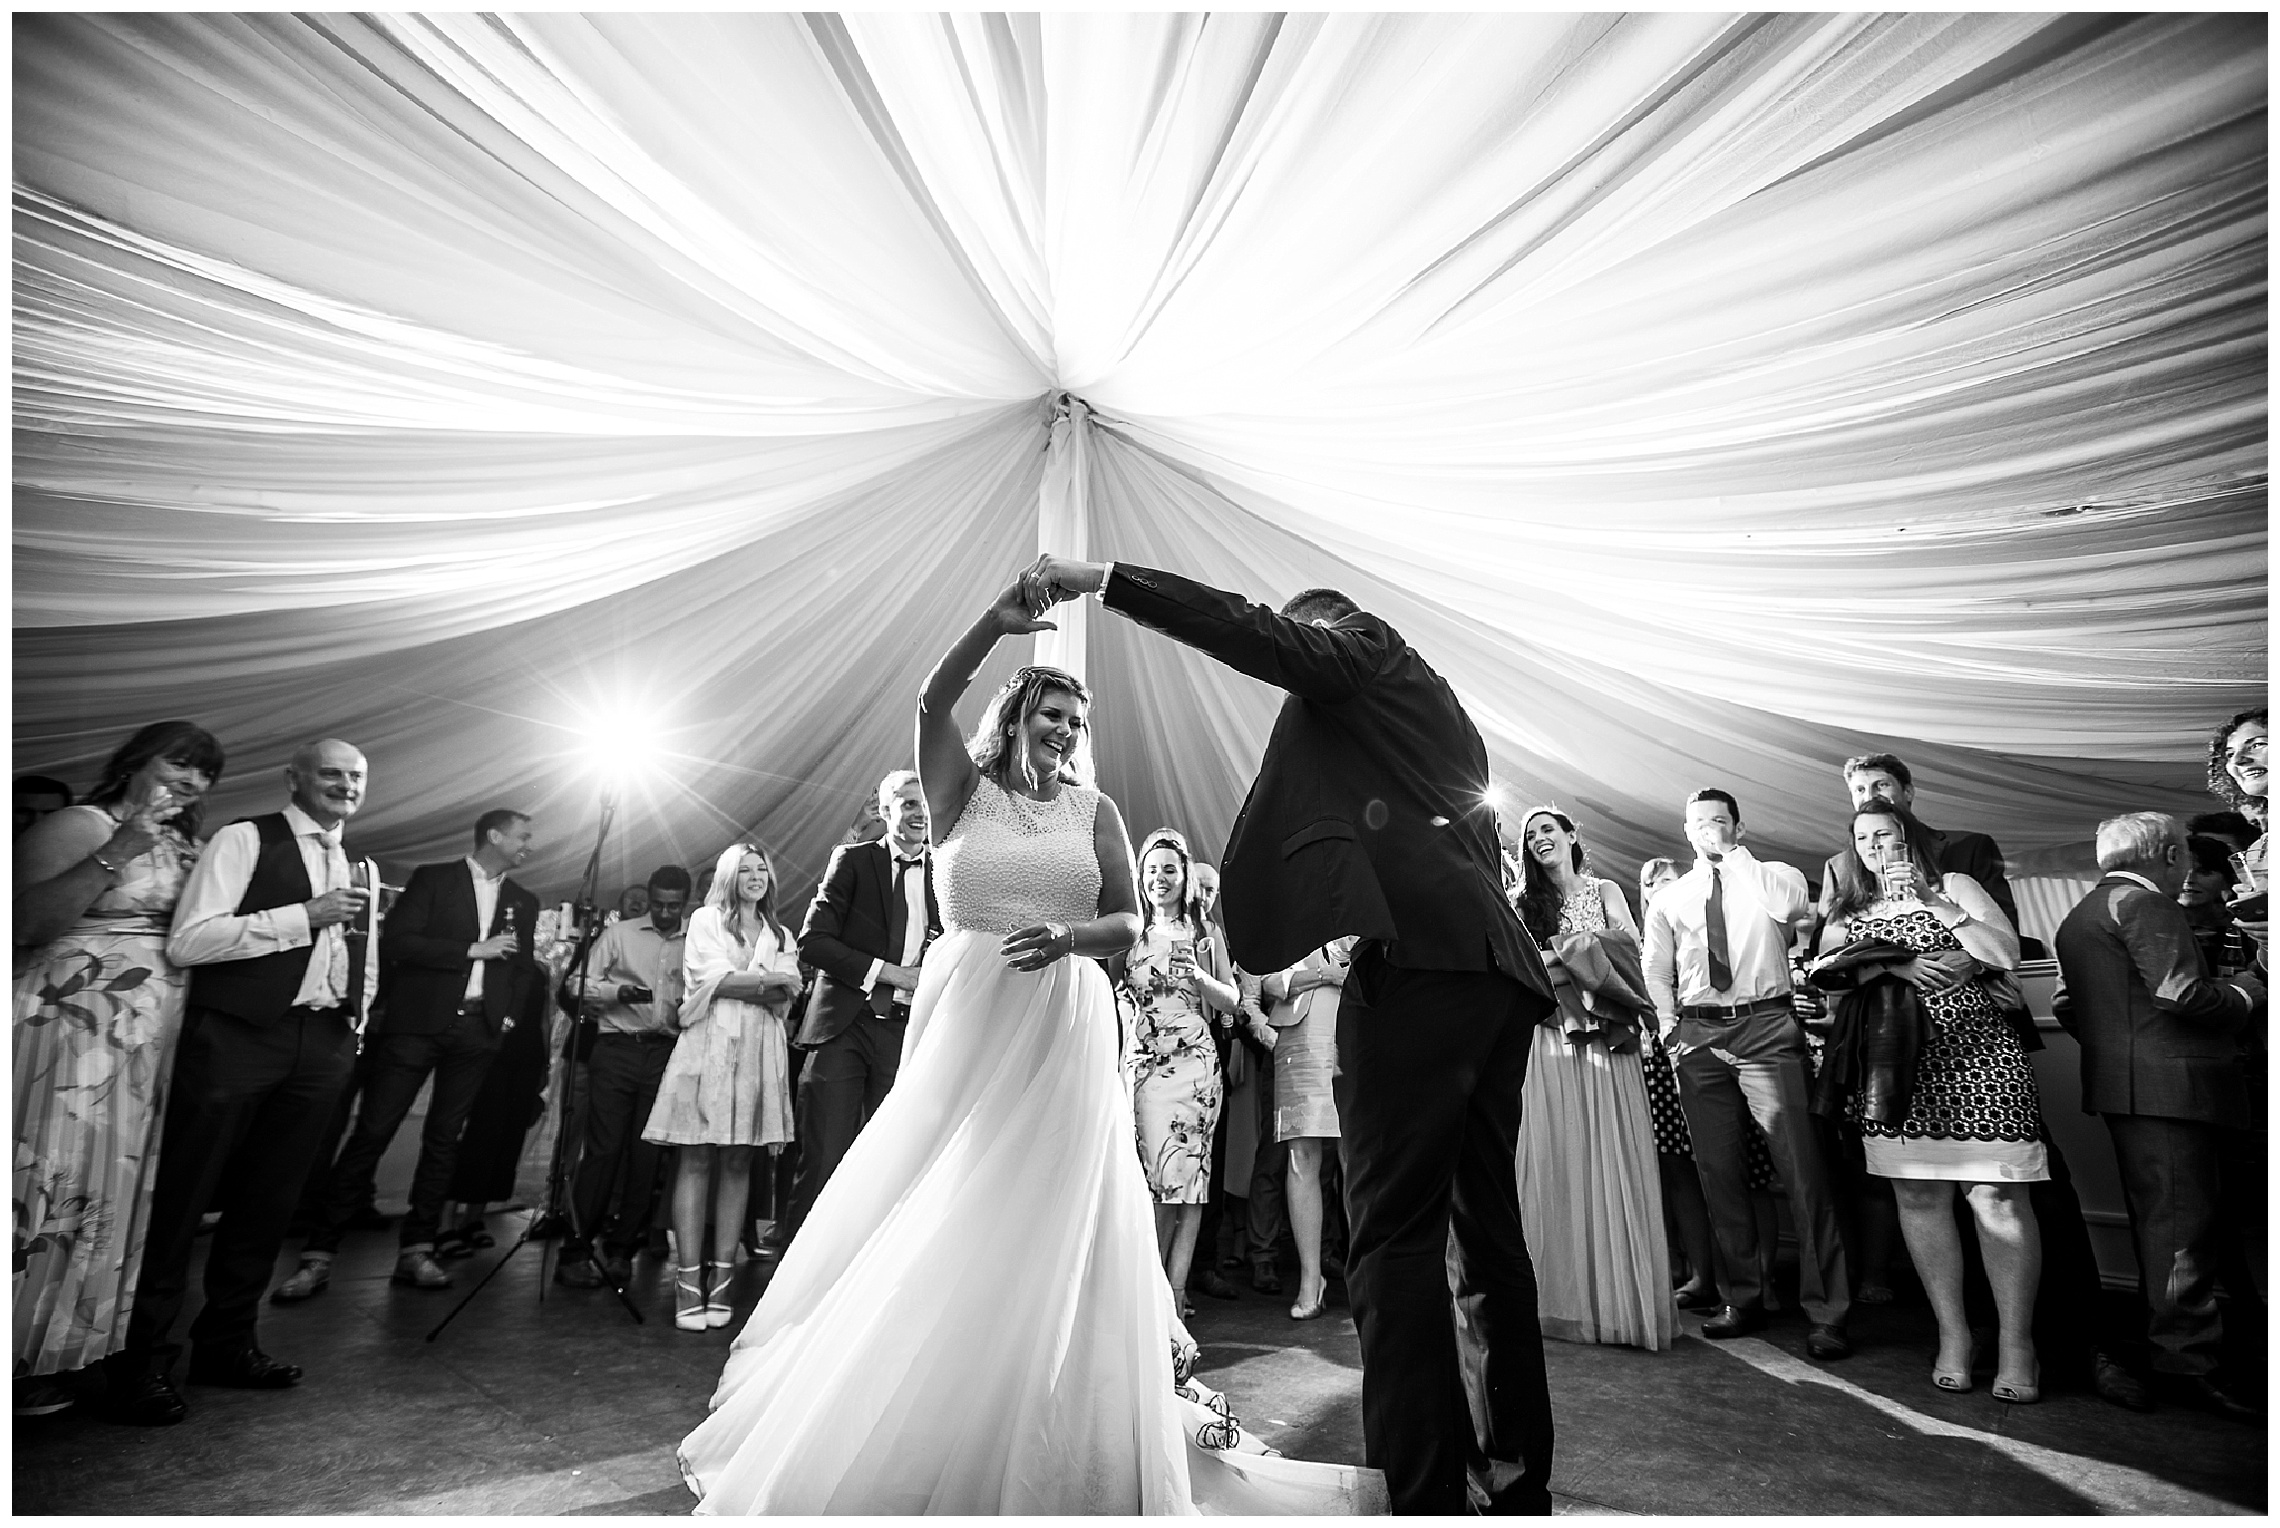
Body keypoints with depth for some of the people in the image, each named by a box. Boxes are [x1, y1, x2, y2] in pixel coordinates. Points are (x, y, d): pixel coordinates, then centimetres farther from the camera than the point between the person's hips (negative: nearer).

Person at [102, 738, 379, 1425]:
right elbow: (186, 941, -12)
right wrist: (303, 916, -19)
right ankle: (140, 1360, 16)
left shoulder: (363, 868, 17)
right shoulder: (244, 840, -3)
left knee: (269, 1203, 13)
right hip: (236, 1035, -6)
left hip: (324, 1044, 6)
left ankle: (227, 1343, 26)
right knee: (180, 1200, 1)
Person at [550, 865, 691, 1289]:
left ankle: (620, 1249, 14)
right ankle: (575, 1250, 6)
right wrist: (618, 991, -12)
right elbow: (580, 985, 4)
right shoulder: (619, 934, 7)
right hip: (617, 1049, -1)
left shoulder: (694, 946, 10)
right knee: (603, 1150, -4)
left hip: (665, 1054, 2)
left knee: (647, 1155, 2)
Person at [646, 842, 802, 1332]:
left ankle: (721, 1277, 3)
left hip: (758, 1053, 3)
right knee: (696, 1160, -6)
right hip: (708, 1047, -3)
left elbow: (786, 999, 6)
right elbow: (712, 978, -3)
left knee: (738, 1163, 1)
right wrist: (769, 980, -5)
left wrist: (734, 984, -8)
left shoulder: (781, 936, 20)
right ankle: (688, 1282, -5)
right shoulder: (705, 920, 12)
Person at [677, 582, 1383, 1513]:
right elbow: (932, 704, -11)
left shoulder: (1094, 809, 8)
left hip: (1062, 1033, 1)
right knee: (934, 1233, 4)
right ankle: (901, 1443, 23)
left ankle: (1053, 1455, 20)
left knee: (1050, 1232, 3)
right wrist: (995, 625, -21)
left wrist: (1069, 934, -16)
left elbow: (1129, 923, 4)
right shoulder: (964, 790, 5)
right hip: (964, 1024, -1)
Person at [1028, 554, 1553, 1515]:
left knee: (1396, 1231, -10)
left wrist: (1103, 578, -4)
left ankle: (1426, 1494, -9)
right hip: (1496, 965, 10)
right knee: (1486, 1229, 14)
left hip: (1418, 950, -10)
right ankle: (1516, 1480, 23)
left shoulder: (1361, 644, 10)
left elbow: (1254, 636, -7)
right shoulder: (1443, 715, 32)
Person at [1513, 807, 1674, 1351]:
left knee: (1611, 1163, -3)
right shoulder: (1525, 905, 13)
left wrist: (1562, 949, -8)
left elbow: (1630, 942, -4)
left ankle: (1623, 1300, 5)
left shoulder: (1605, 891, 12)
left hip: (1605, 1041, 0)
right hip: (1549, 1041, 1)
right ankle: (1568, 1300, 5)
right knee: (1556, 1163, -2)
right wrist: (1583, 954, -10)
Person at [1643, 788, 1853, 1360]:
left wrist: (1735, 854, -6)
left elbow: (1784, 907, -16)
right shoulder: (1668, 899, 14)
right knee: (1719, 1172, 7)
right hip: (1697, 1033, 3)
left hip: (1764, 1025, -3)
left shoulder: (1775, 875, 8)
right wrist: (1670, 1031, 0)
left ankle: (1825, 1312, 2)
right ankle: (1742, 1299, 18)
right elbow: (1657, 971, 12)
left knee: (1801, 1167, -8)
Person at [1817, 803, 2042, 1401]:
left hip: (1972, 1050, -2)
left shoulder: (1953, 886, 11)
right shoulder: (1846, 911, 17)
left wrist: (1935, 904, -7)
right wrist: (1888, 965, -11)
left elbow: (2006, 955, -2)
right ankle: (1953, 1335, 13)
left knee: (1996, 1196, -6)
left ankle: (2016, 1343, 4)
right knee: (1918, 1196, 3)